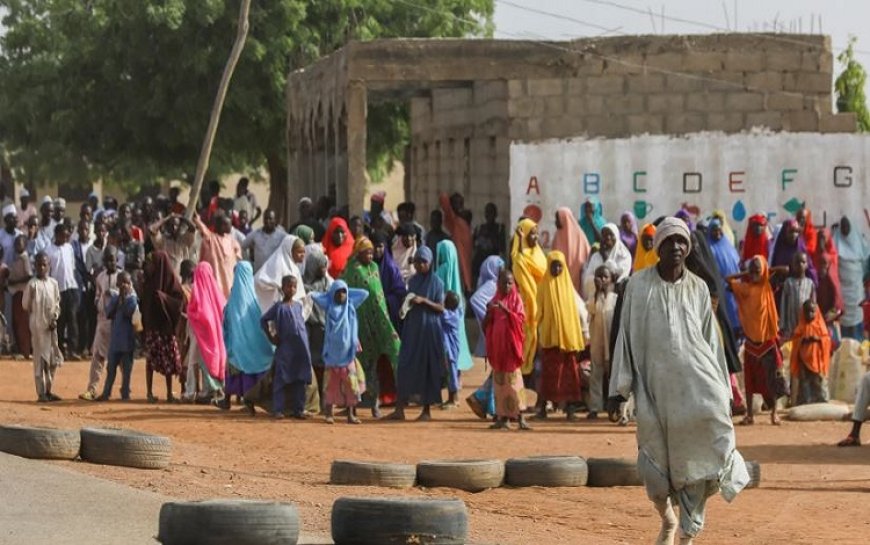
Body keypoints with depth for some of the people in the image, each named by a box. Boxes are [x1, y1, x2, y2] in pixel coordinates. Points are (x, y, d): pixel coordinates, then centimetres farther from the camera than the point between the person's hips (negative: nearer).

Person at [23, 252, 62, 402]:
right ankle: (41, 393, -1)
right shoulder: (32, 284, -7)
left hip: (51, 325, 5)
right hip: (38, 324, -5)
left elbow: (57, 304, 11)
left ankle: (48, 391, 18)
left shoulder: (53, 283, 7)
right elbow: (25, 305, -1)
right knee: (40, 358, -5)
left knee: (54, 358, 8)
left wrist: (54, 318, -1)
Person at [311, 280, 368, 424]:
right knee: (331, 384, 2)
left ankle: (351, 414, 3)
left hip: (347, 352, 2)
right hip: (332, 352, -2)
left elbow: (365, 293, 12)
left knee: (351, 384, -1)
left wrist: (348, 291, 9)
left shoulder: (350, 305, 7)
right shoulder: (328, 306, 2)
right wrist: (330, 295, 7)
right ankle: (329, 414, 8)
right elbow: (314, 295, -5)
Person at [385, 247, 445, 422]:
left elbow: (441, 307, -6)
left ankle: (427, 410, 8)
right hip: (412, 328, 5)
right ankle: (400, 409, 0)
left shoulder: (436, 282, -4)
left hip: (429, 329, -5)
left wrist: (424, 301, -19)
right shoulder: (413, 281, 11)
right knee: (406, 366, -1)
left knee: (427, 367, 0)